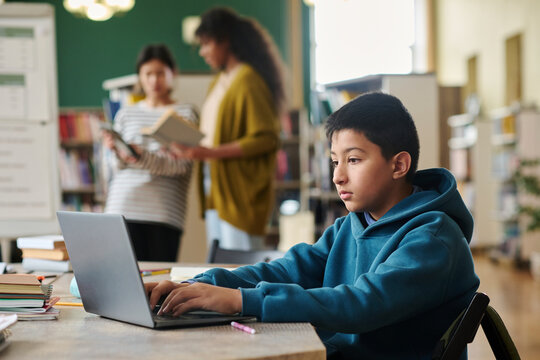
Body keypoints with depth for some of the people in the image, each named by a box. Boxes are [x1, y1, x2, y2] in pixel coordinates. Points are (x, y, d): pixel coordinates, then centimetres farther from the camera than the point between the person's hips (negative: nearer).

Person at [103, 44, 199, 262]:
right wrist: (117, 152, -10)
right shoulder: (126, 114, 17)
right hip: (123, 209, 2)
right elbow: (118, 166, 13)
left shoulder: (186, 114, 8)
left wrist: (142, 158, -20)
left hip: (164, 212, -2)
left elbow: (181, 164, -5)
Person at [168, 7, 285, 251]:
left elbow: (266, 139, -17)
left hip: (240, 192, -9)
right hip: (216, 193, 9)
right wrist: (192, 149, 4)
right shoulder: (220, 81, 17)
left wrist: (211, 152, -21)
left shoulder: (248, 80, -10)